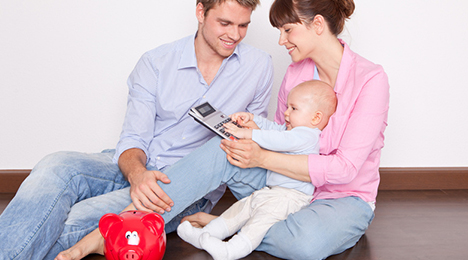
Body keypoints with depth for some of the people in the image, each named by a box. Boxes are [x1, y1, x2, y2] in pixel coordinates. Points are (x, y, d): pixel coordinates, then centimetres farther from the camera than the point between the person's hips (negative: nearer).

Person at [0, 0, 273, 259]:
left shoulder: (259, 65, 2)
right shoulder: (156, 62, 1)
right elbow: (133, 139, -4)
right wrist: (137, 174, -28)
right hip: (137, 168, 2)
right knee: (56, 166, -30)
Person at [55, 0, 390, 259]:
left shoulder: (370, 79, -16)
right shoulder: (296, 72, 4)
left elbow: (345, 167, -22)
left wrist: (263, 158, -25)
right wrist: (255, 131, -10)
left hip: (346, 199, -4)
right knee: (222, 148, -24)